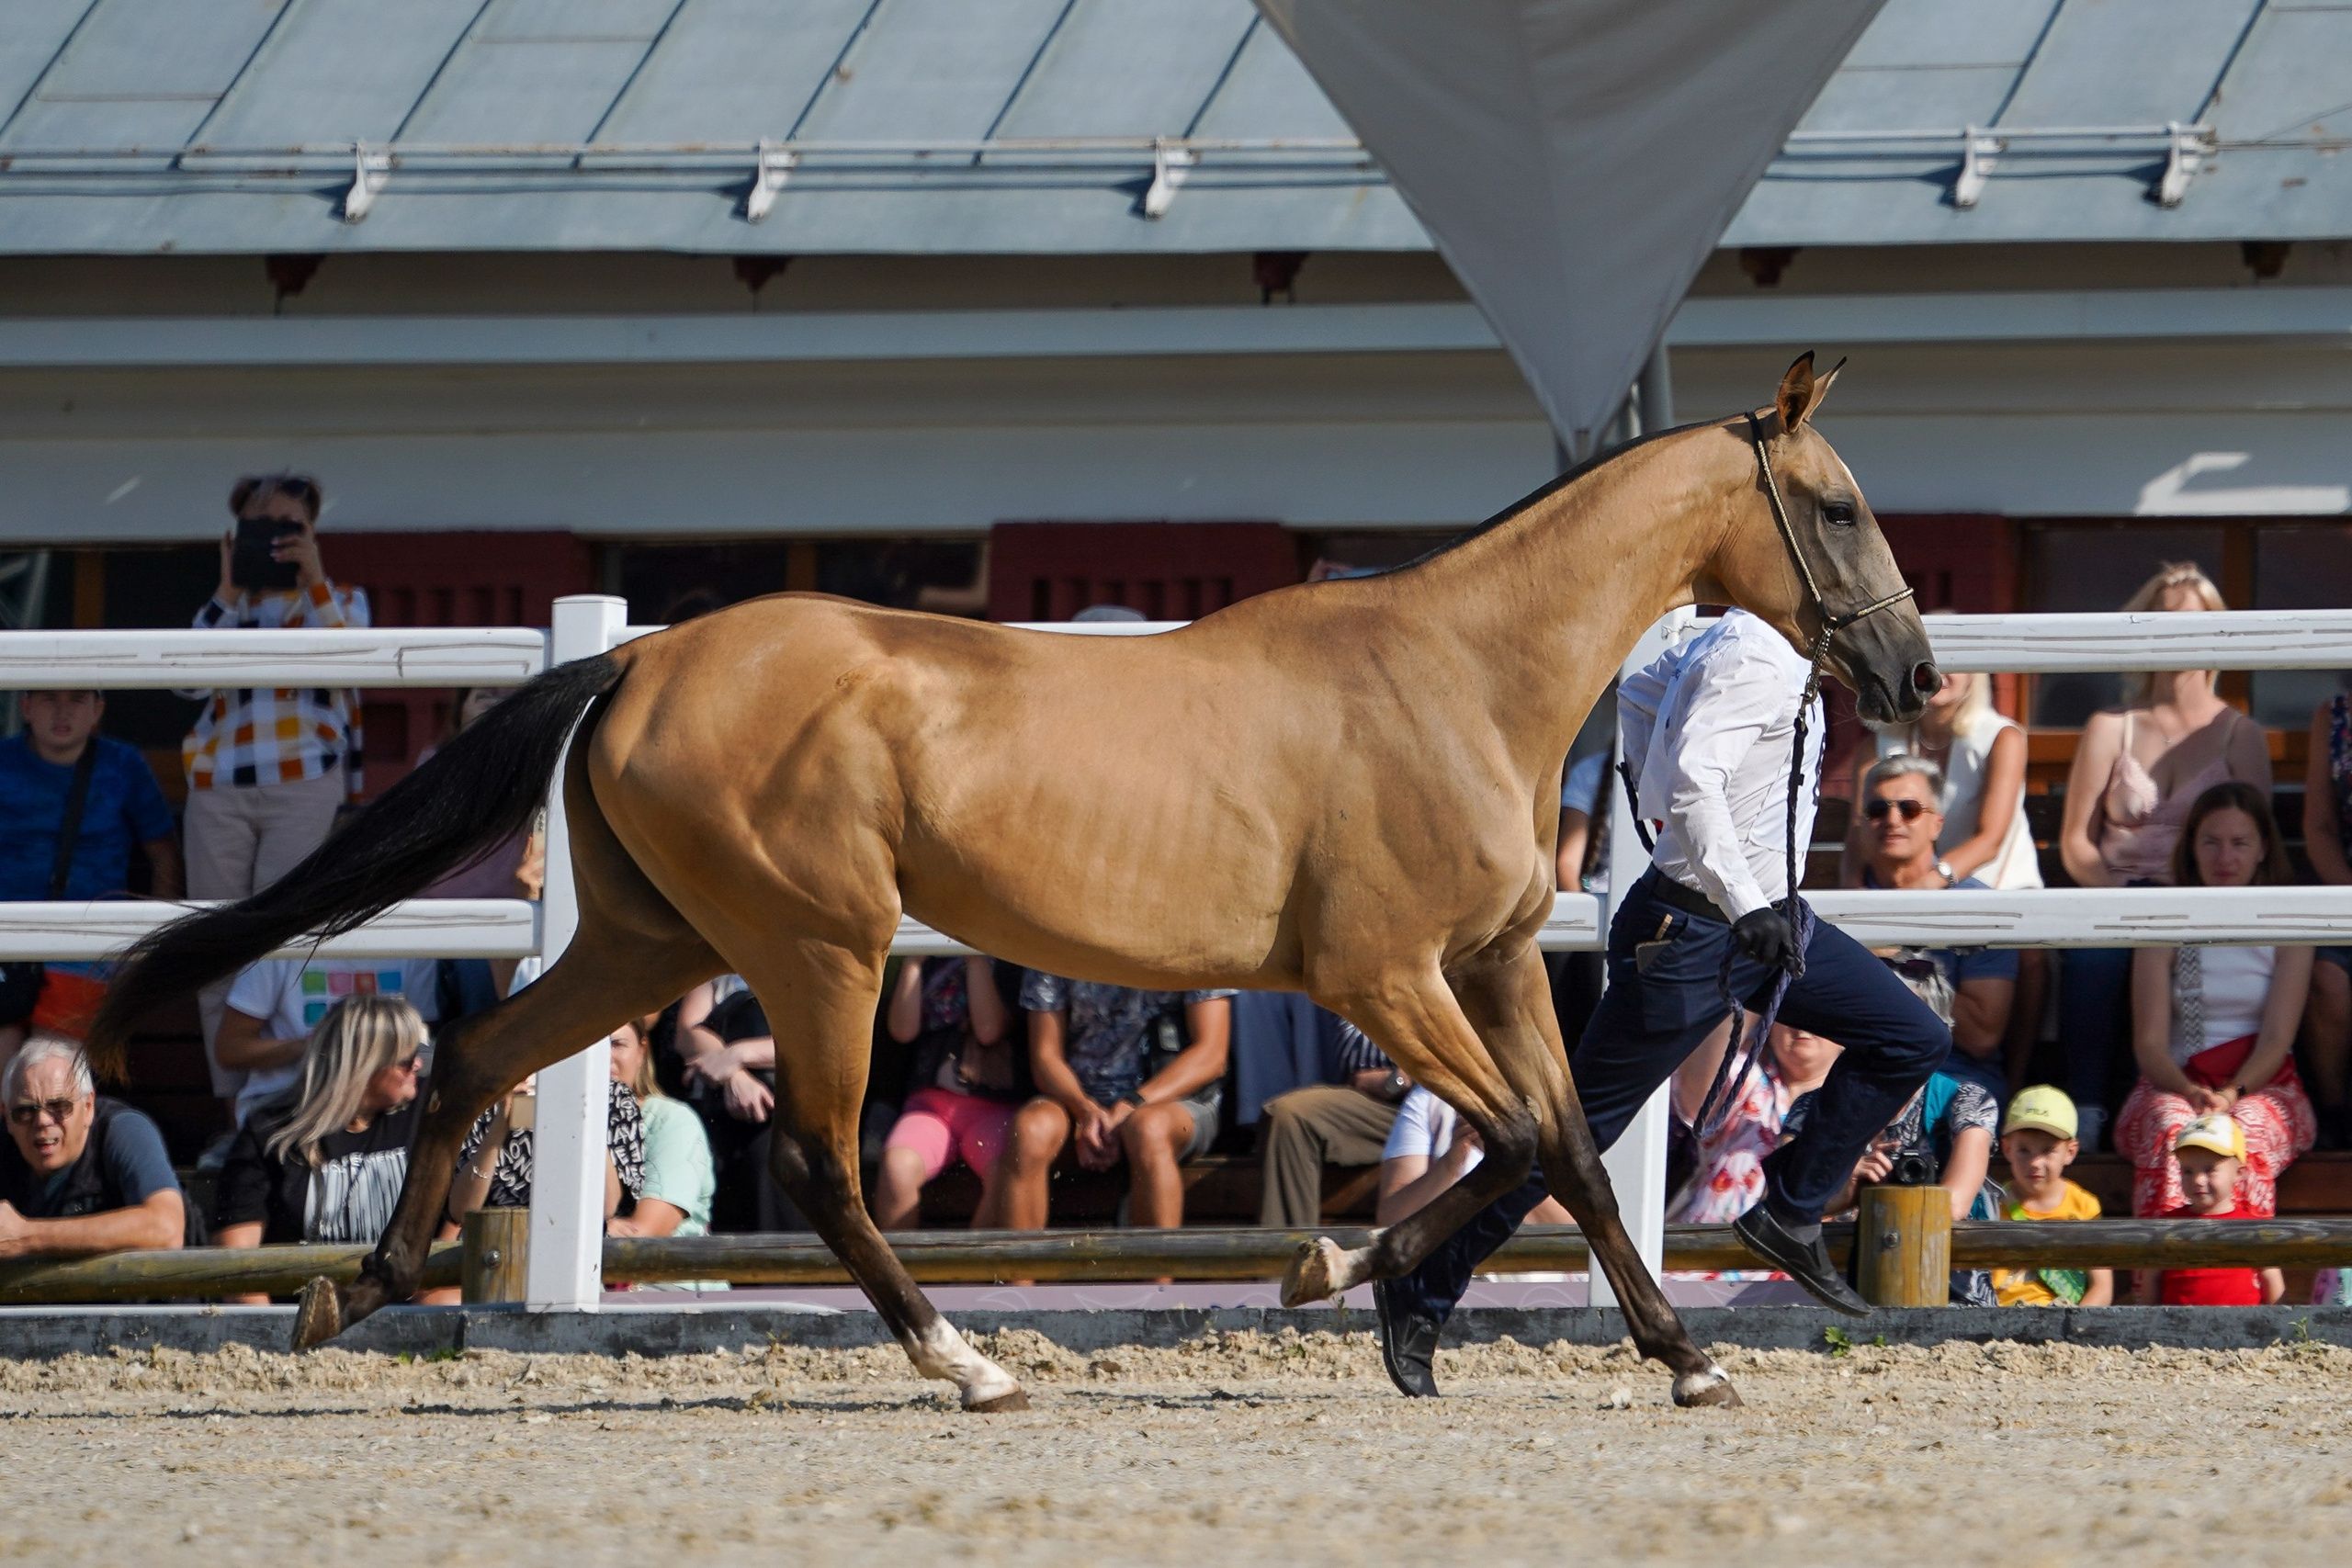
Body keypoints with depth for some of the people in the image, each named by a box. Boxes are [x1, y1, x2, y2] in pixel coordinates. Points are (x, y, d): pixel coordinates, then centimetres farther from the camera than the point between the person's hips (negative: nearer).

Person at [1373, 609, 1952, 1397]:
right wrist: (1746, 905, -36)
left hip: (1760, 915, 10)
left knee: (1913, 1039, 7)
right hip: (1689, 932, -10)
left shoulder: (1748, 641, 8)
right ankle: (1421, 1290, 6)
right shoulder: (1753, 659, -22)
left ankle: (1788, 1213, 11)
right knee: (1579, 1127, -3)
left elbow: (1638, 697, 22)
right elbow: (1692, 785, -33)